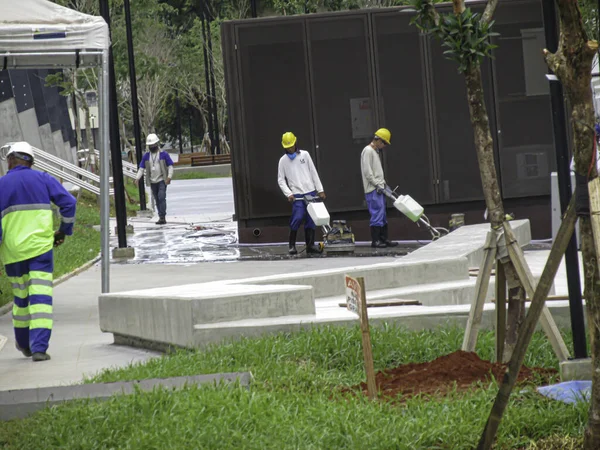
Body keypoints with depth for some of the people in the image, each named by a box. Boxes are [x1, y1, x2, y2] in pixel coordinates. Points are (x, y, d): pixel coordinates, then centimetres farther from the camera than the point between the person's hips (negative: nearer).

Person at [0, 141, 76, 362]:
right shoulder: (43, 179, 5)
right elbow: (68, 202, 0)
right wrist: (64, 231, 10)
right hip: (41, 247, 0)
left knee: (21, 295, 18)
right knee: (40, 296, -4)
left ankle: (23, 342, 32)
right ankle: (39, 347, -15)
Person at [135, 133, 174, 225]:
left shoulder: (163, 154, -3)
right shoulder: (146, 156, 7)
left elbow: (170, 166, -1)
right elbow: (141, 168, 7)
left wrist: (169, 177, -15)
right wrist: (137, 178, -7)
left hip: (162, 180, -4)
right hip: (152, 182, 4)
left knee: (161, 197, -17)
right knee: (157, 200, 7)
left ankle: (162, 217, -19)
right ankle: (161, 218, 14)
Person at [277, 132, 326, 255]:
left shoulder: (305, 155, 9)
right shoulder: (283, 160, 6)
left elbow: (314, 173, 10)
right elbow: (281, 180, 5)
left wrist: (320, 190, 6)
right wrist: (288, 194, -9)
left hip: (311, 192, 2)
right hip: (297, 196, -2)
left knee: (311, 219, 1)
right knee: (298, 217, -16)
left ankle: (310, 245, 7)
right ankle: (292, 245, -5)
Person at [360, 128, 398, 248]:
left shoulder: (376, 152, 20)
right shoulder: (368, 151, -10)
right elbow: (367, 172, -17)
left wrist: (384, 184, 13)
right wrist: (377, 185, -17)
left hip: (379, 189, 10)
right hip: (373, 189, -10)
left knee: (382, 215, 10)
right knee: (377, 213, -11)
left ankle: (384, 239, 14)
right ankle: (375, 241, -10)